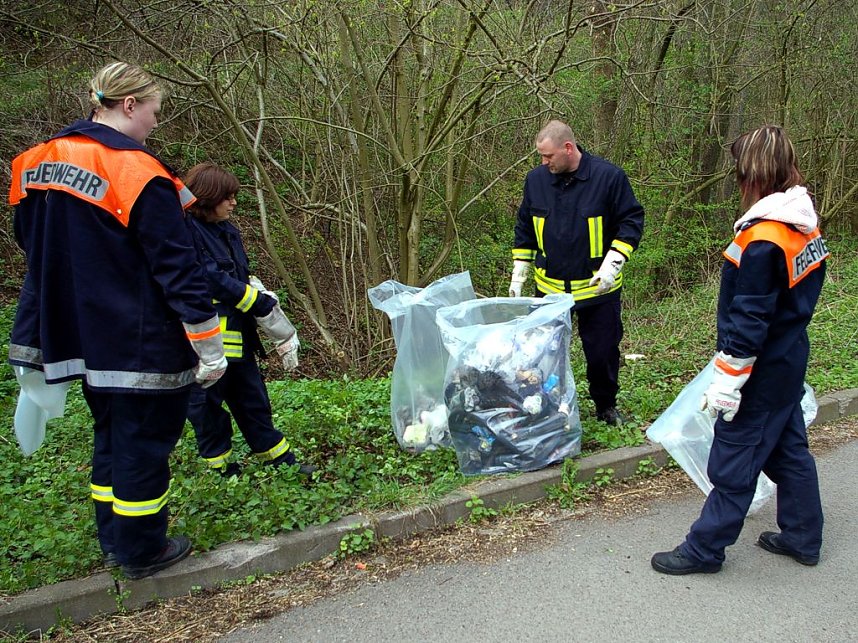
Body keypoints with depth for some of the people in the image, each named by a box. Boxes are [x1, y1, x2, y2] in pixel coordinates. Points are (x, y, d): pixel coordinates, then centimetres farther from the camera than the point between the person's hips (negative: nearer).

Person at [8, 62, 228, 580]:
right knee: (144, 439, 7)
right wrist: (209, 346, -14)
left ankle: (114, 541, 32)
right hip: (141, 343, -7)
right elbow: (178, 266, -19)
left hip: (85, 337, 8)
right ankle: (141, 551, 20)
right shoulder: (137, 172, -19)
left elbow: (33, 246, 16)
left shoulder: (38, 163, 6)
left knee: (111, 433, 20)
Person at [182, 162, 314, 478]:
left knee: (253, 399, 16)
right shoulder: (187, 233, -14)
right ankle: (220, 468, 21)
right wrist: (260, 304, -16)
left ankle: (280, 459, 25)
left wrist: (262, 296, -5)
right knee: (207, 402, 7)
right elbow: (212, 279, -20)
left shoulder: (227, 231, 13)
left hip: (237, 334, 9)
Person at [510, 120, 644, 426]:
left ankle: (606, 406, 30)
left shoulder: (608, 177, -12)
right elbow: (525, 228, 11)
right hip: (549, 286, 3)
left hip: (597, 287, -2)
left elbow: (632, 221, -6)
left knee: (603, 351, 9)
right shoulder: (536, 179, 0)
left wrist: (613, 262, -17)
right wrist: (519, 271, 8)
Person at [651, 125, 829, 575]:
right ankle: (803, 537, 36)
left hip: (763, 371, -9)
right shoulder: (805, 227, 3)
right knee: (789, 447, 21)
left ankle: (704, 549, 16)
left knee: (734, 460, 2)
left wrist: (727, 382, -18)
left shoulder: (764, 241, -25)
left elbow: (748, 320, -24)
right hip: (791, 360, 9)